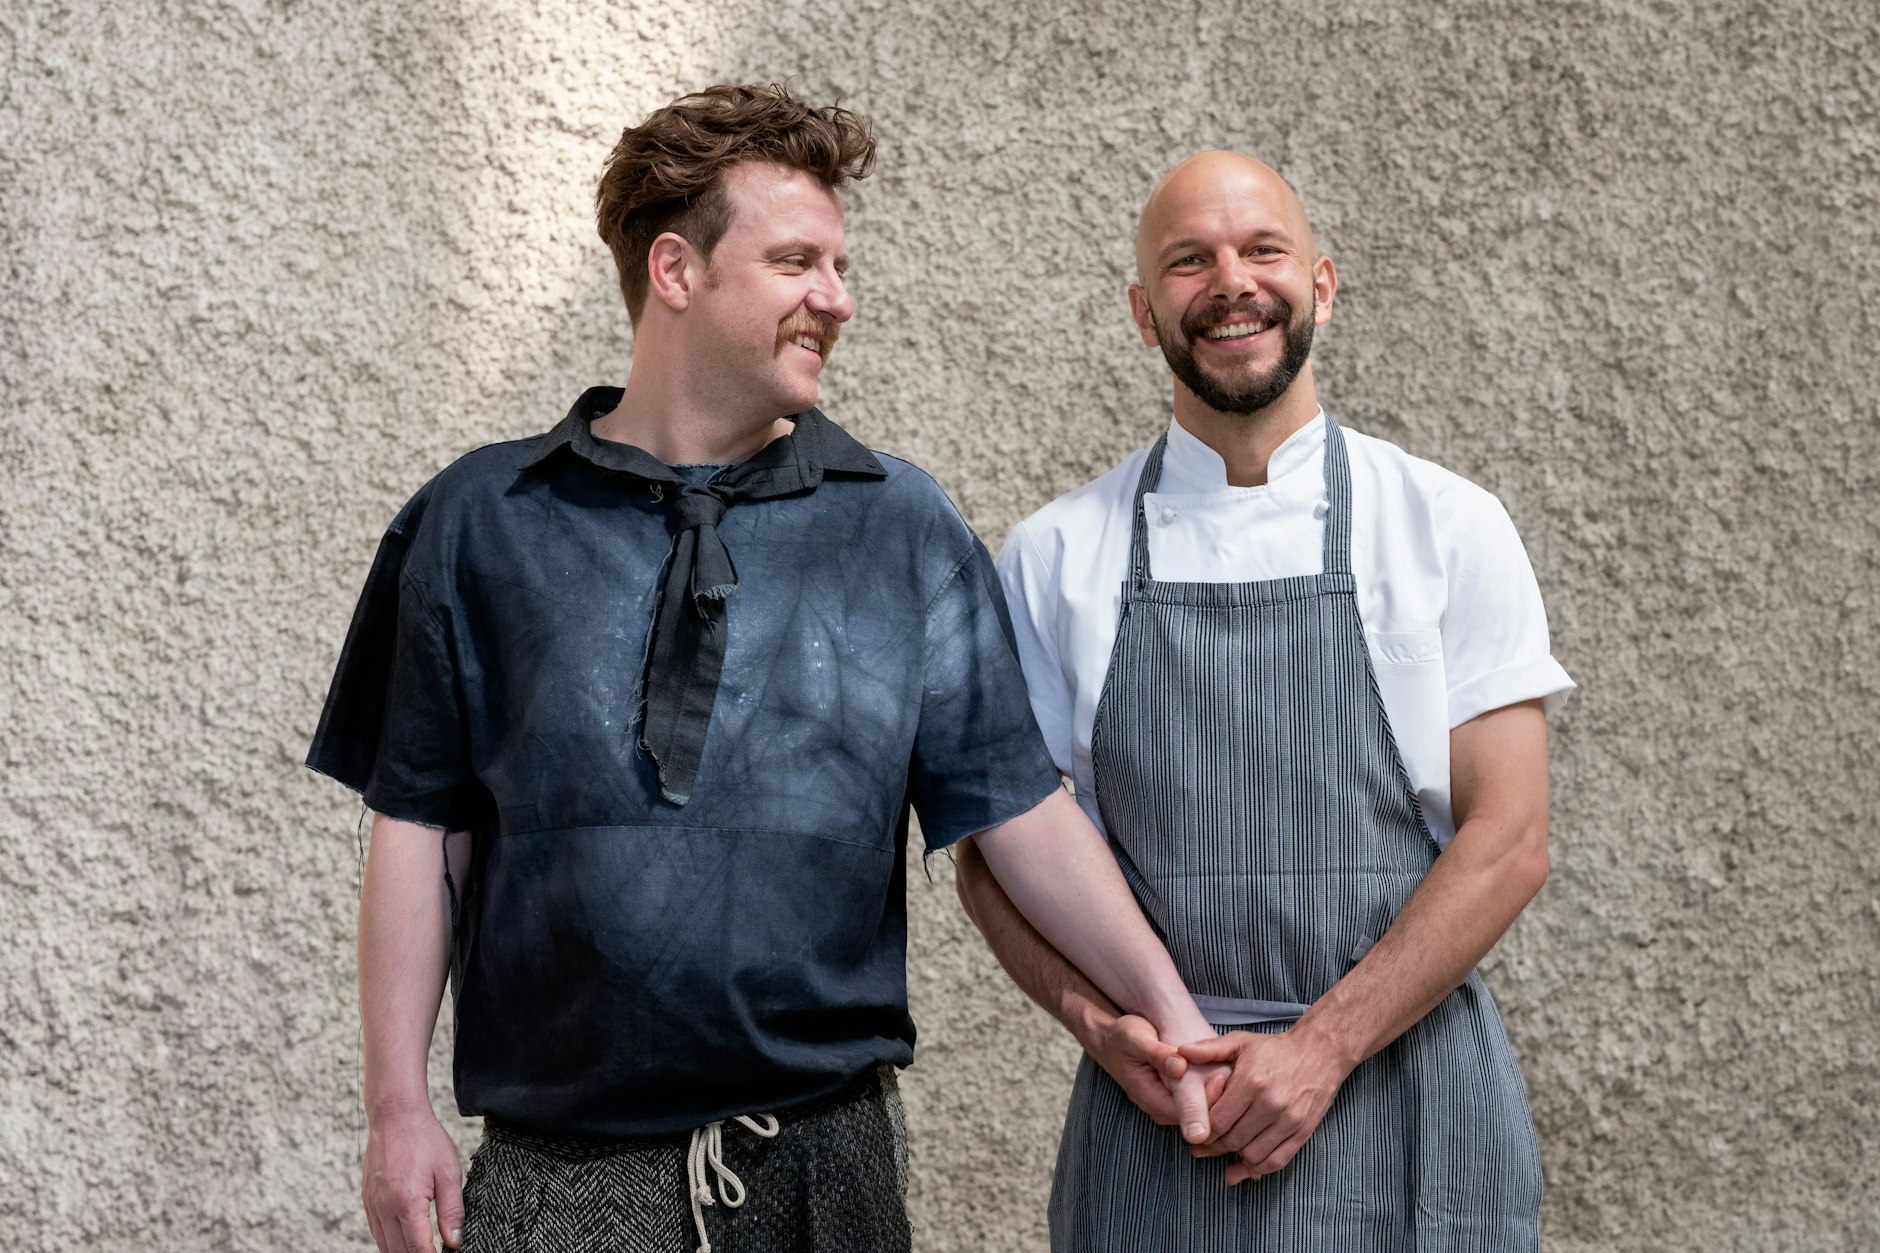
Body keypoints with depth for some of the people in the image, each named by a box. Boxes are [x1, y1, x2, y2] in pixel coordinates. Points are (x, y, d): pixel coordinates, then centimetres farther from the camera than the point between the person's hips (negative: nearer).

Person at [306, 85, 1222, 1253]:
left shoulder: (904, 528, 4)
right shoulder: (480, 524, 2)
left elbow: (1018, 806, 2)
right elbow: (421, 827, 3)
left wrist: (1167, 1009, -6)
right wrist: (398, 1107, -1)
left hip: (824, 1159, 1)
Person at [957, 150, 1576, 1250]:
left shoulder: (1448, 528, 0)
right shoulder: (1057, 557, 4)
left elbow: (1510, 840, -5)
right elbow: (998, 850, 6)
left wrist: (1323, 1045, -13)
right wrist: (1101, 1025, -10)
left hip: (1409, 1098, -1)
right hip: (1153, 1113, 1)